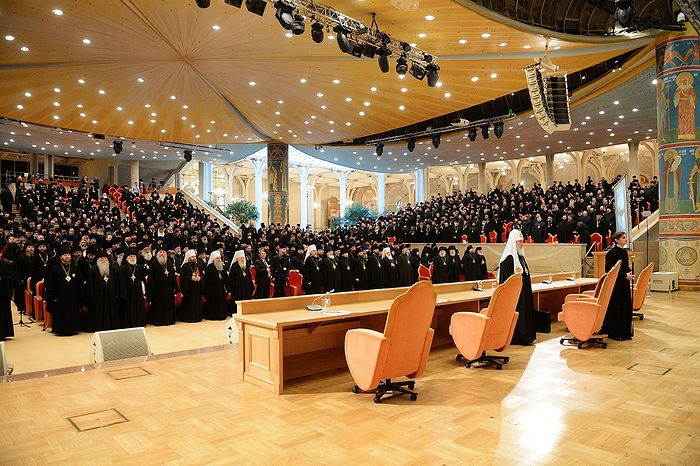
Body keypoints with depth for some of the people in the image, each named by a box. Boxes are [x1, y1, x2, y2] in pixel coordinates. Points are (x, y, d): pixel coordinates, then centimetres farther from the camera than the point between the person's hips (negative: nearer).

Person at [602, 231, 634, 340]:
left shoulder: (624, 251, 10)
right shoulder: (611, 253, -14)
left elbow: (625, 267, 19)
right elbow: (610, 270, -17)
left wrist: (629, 273, -1)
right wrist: (625, 275, -20)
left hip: (624, 284, 8)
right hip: (615, 284, -8)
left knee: (626, 308, 11)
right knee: (615, 309, -1)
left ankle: (624, 332, 21)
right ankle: (614, 333, 9)